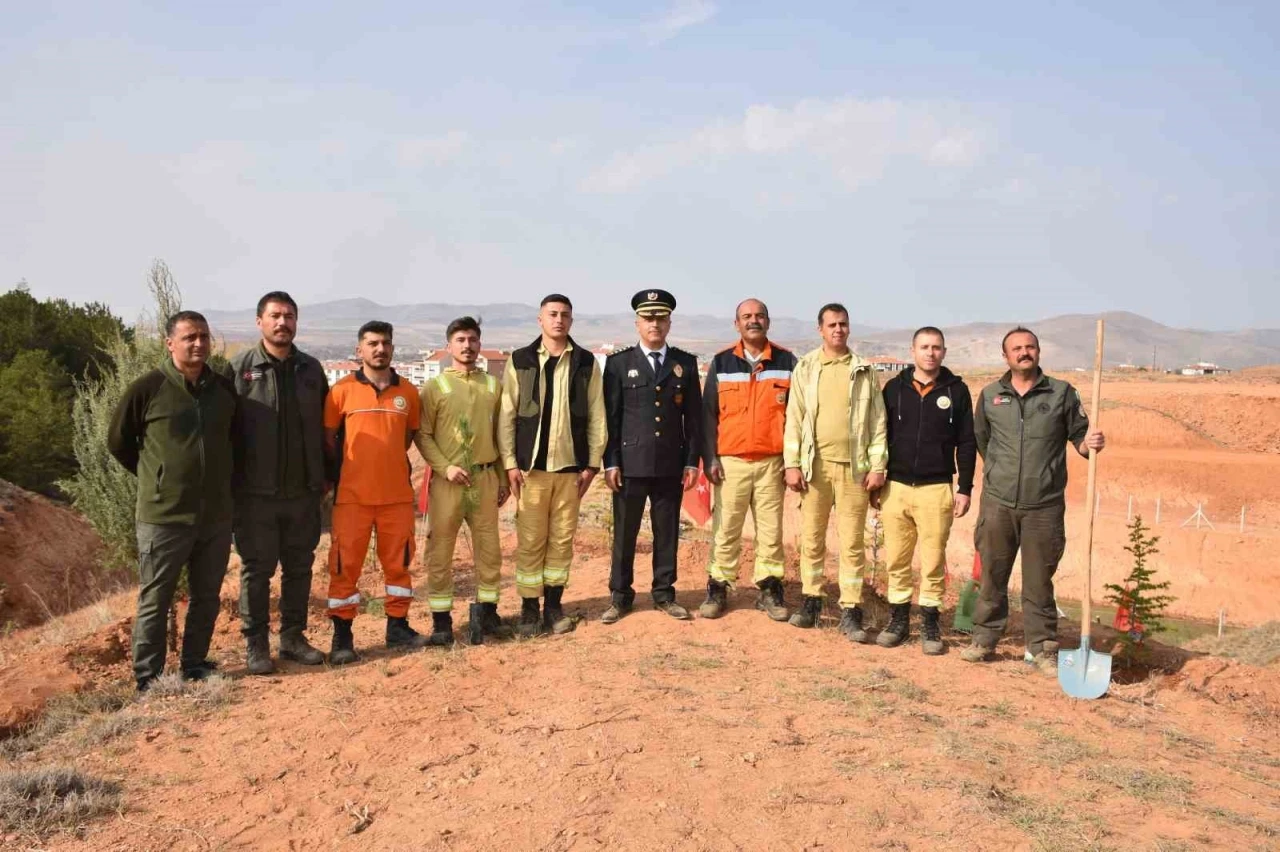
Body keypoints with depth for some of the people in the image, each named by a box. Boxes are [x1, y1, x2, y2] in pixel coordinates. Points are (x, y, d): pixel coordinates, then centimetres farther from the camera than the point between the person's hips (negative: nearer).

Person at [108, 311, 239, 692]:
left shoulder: (224, 389, 3)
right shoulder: (147, 389, -10)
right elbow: (118, 442, 2)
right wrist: (155, 477, 5)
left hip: (216, 516, 4)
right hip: (164, 516, -4)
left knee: (207, 596, 13)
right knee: (155, 599, 5)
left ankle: (195, 665, 28)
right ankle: (149, 677, 16)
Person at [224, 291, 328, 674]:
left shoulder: (311, 369, 7)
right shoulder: (239, 368, -4)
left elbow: (325, 426, 12)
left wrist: (325, 477, 10)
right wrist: (231, 479, -6)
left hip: (303, 492, 4)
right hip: (256, 493, -3)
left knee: (299, 567, 11)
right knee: (256, 569, 4)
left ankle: (293, 637, 24)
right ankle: (255, 644, 16)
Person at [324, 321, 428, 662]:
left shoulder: (407, 391, 6)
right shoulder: (342, 389, -2)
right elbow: (328, 437, 5)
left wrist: (390, 462, 12)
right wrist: (345, 471, 8)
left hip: (398, 493, 3)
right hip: (353, 495, -2)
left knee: (398, 561, 10)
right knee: (345, 563, 1)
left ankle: (397, 626, 23)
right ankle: (342, 635, 11)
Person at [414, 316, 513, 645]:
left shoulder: (493, 385, 8)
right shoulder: (435, 386, 0)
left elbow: (501, 433, 12)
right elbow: (422, 435, -2)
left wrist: (503, 478, 11)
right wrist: (445, 467, -13)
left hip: (485, 477, 3)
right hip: (447, 479, -3)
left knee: (489, 547, 8)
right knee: (440, 551, 1)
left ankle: (487, 612, 20)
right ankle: (441, 620, 11)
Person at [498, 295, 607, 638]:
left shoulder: (587, 363, 5)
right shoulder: (519, 361, 3)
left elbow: (596, 416, 5)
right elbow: (506, 416, 1)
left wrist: (592, 463, 0)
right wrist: (510, 463, -5)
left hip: (571, 466, 1)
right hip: (531, 466, -1)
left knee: (563, 539, 7)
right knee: (530, 541, 1)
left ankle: (554, 605, 18)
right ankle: (529, 608, 13)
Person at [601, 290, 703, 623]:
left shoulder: (686, 363, 8)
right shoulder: (619, 362, 3)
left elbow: (694, 416, 7)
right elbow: (610, 416, 0)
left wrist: (692, 461, 1)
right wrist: (610, 463, -5)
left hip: (671, 466, 2)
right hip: (631, 464, -1)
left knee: (668, 533, 8)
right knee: (624, 533, 5)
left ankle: (664, 594, 21)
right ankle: (620, 596, 17)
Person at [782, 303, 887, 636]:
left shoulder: (864, 371, 5)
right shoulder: (806, 368, 5)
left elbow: (877, 420, 3)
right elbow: (794, 418, 2)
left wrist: (877, 466, -3)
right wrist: (792, 464, -4)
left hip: (854, 466, 0)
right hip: (815, 464, 1)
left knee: (852, 542, 2)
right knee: (811, 538, 8)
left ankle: (850, 611, 8)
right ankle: (811, 601, 21)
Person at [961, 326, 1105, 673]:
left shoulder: (1062, 393, 2)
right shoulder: (990, 396, 7)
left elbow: (1079, 436, 6)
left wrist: (1091, 444, -15)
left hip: (1044, 505, -1)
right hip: (998, 502, 2)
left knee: (1039, 581, 4)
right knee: (992, 576, 9)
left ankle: (1043, 648, 15)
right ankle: (984, 638, 21)